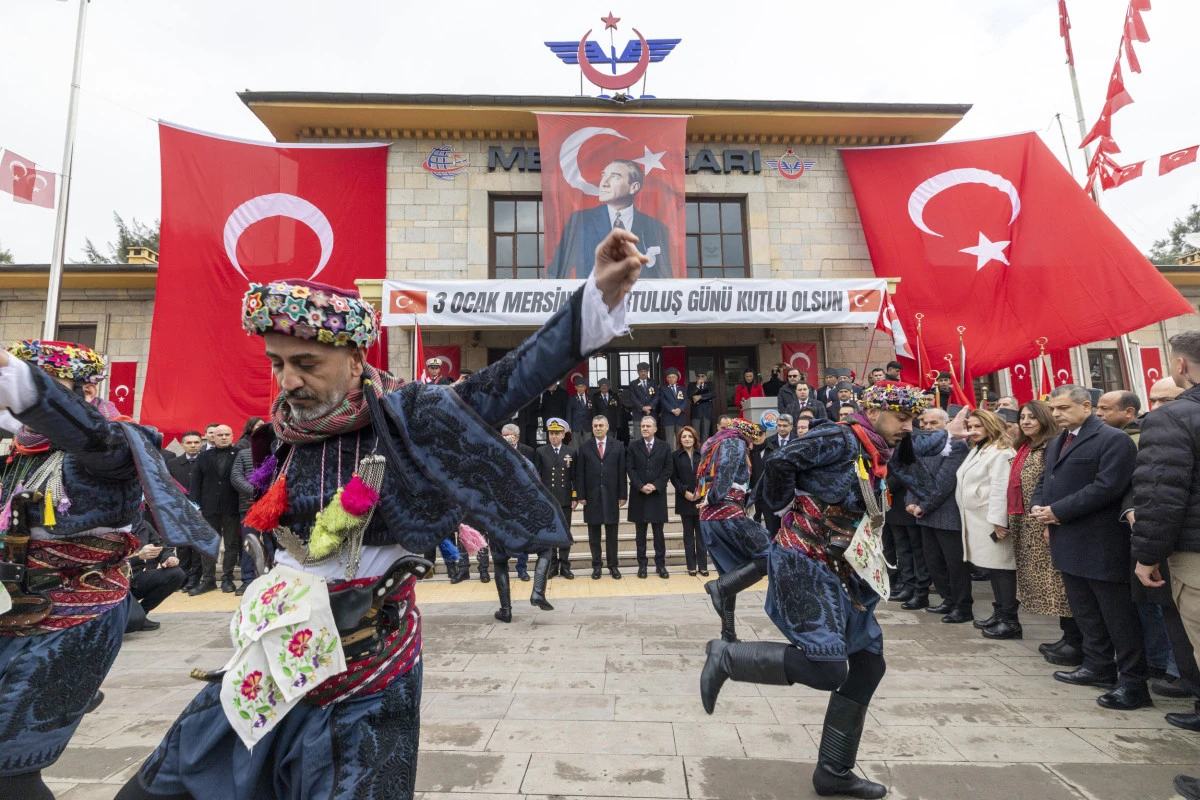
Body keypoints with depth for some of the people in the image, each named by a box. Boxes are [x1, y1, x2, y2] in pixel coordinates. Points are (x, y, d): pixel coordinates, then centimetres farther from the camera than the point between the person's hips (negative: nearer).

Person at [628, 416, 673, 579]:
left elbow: (668, 469, 0)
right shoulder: (633, 447, 5)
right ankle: (642, 564, 13)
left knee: (658, 531, 5)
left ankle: (660, 564, 13)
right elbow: (630, 469, -1)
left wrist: (655, 485, -11)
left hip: (657, 494, 0)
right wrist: (641, 486, -12)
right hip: (638, 494, 0)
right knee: (640, 532, 6)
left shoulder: (664, 446, 5)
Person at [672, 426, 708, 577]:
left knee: (701, 534, 3)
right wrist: (685, 491, -11)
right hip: (685, 500, 0)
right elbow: (674, 478, 0)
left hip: (701, 499, 1)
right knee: (688, 534, 6)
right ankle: (691, 566, 12)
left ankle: (703, 566, 10)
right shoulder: (675, 456, 4)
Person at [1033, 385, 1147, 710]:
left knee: (1118, 615, 0)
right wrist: (1038, 506, -2)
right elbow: (1043, 482, 19)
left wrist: (1058, 511, -18)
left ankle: (1133, 683, 9)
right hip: (1069, 544, 8)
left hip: (1101, 545, -8)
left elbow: (1106, 487, -21)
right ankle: (1098, 667, 29)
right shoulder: (1055, 444, 16)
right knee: (1085, 611, 17)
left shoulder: (1113, 440, -11)